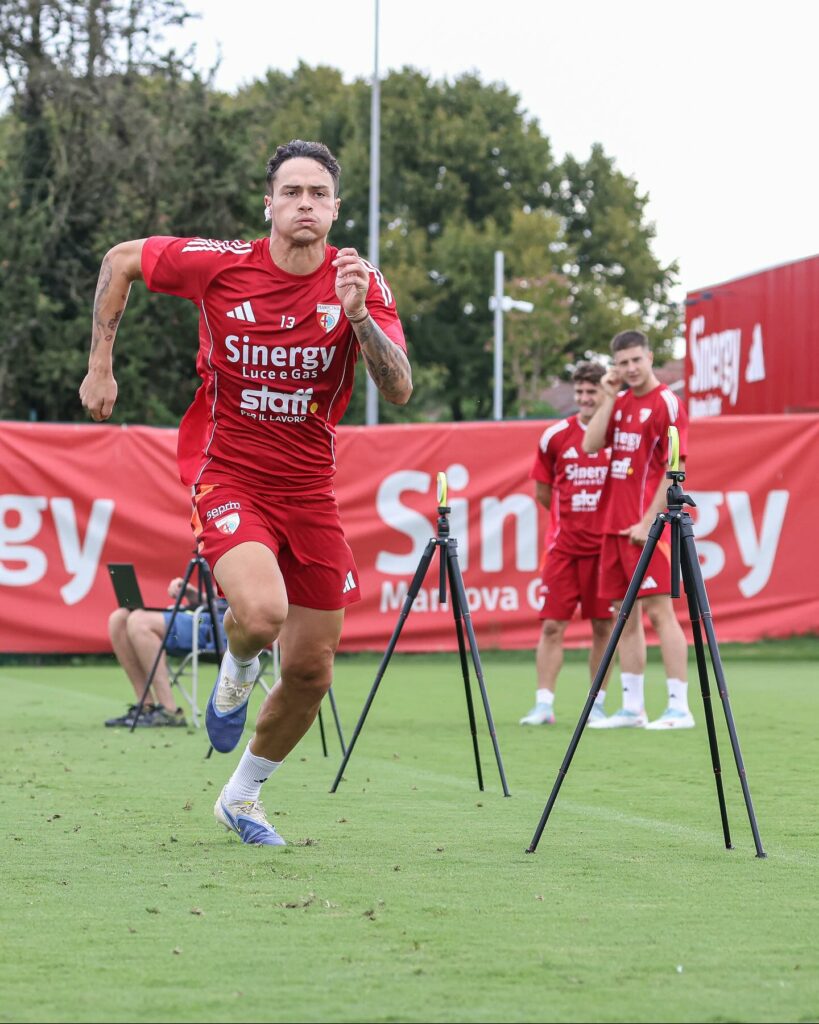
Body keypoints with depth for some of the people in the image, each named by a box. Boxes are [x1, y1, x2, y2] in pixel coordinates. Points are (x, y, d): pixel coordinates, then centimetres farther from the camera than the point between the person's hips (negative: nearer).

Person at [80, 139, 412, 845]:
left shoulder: (361, 282, -7)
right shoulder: (220, 264, -10)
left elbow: (399, 391, -16)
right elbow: (120, 261, 6)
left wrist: (359, 317, -32)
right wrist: (100, 364, 4)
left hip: (311, 488, 3)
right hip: (228, 476, -3)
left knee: (311, 670, 6)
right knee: (261, 614, -31)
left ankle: (242, 798, 32)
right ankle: (238, 673, 8)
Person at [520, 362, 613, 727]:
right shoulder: (555, 436, 2)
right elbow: (542, 491, 13)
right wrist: (571, 516, 10)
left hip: (605, 545, -1)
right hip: (564, 545, 1)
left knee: (603, 627, 3)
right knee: (552, 625, -3)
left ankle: (597, 704, 12)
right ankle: (544, 704, -1)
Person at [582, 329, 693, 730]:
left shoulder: (666, 404, -8)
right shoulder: (621, 402, 14)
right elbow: (590, 445, 5)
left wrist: (648, 522, -16)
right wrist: (609, 398, -1)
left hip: (645, 529, -7)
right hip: (614, 525, 7)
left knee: (658, 610, -10)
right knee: (625, 614, 8)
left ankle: (679, 707, -11)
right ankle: (632, 708, 11)